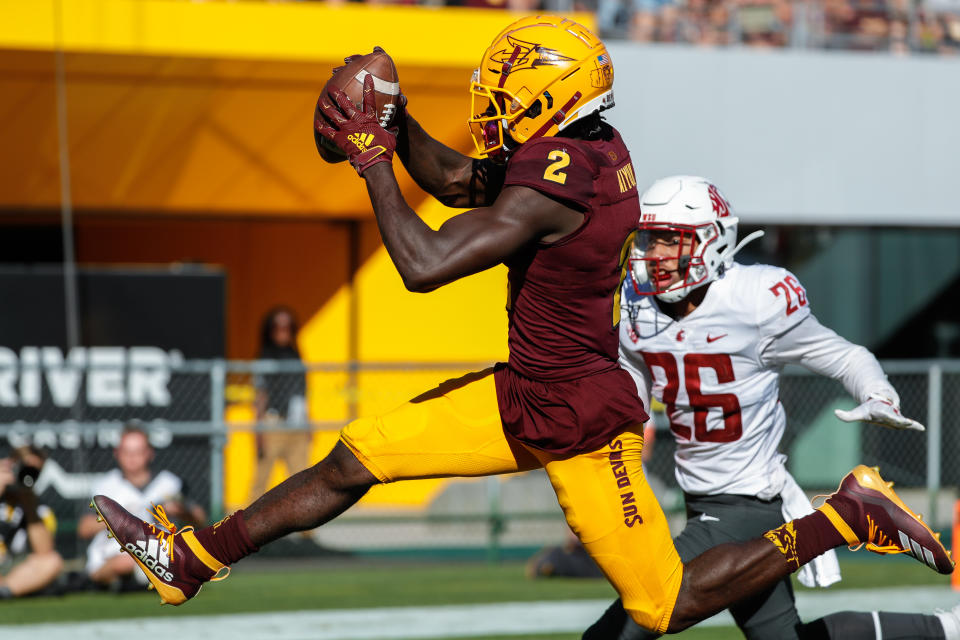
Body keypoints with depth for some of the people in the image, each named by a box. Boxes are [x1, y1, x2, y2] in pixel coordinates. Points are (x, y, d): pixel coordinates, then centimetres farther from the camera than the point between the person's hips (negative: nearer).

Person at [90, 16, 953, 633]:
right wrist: (390, 119, 3)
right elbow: (456, 182, 17)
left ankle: (845, 519, 8)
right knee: (354, 459, 8)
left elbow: (423, 264, -29)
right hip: (526, 396, 9)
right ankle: (190, 561, 17)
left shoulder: (557, 184, -28)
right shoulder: (585, 150, 1)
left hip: (581, 423, -9)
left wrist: (369, 155, -19)